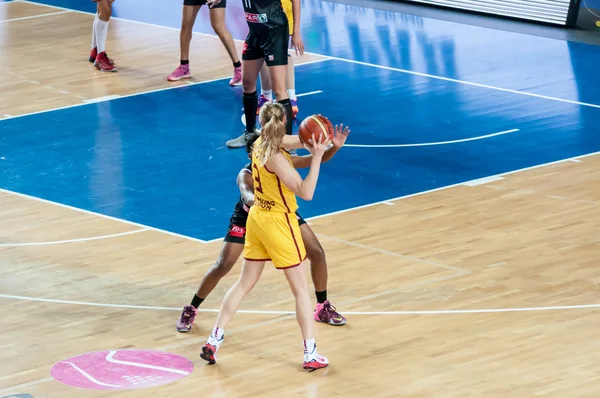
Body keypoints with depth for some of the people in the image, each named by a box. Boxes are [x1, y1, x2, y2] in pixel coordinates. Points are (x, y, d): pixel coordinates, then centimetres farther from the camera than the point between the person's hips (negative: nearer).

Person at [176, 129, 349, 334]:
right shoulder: (246, 175, -37)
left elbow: (318, 159, -27)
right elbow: (248, 197, -59)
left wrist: (334, 147, -48)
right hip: (248, 217, -4)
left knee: (317, 253, -2)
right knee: (223, 265, -10)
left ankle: (323, 307, 17)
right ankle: (190, 310, 10)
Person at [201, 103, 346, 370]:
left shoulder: (260, 145, -1)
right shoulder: (276, 157, -24)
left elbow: (283, 143, 22)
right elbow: (306, 192, -26)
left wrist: (308, 143, 5)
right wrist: (316, 157, -27)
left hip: (257, 218, 8)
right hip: (279, 223, -7)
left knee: (245, 283, 17)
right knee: (301, 289, 4)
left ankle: (214, 340, 15)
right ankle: (311, 355, 5)